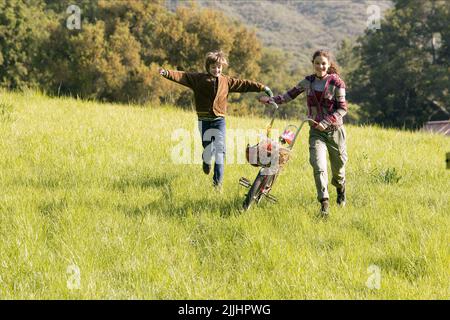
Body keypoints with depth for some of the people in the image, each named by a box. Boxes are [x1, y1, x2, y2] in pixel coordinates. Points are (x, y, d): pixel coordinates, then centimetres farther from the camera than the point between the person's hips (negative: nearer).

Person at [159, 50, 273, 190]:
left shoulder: (227, 81, 7)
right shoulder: (198, 79, 0)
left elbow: (244, 84, 10)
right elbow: (182, 76, -10)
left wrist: (262, 88, 8)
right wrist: (167, 73, -25)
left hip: (219, 120, 1)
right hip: (204, 121, -1)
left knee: (220, 150, -10)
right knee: (208, 152, 0)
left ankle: (218, 181, -6)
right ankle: (206, 161, 39)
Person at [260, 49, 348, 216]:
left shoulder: (336, 82, -9)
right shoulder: (308, 81, 4)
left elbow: (342, 108, -11)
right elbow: (291, 94, 10)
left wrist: (326, 122, -21)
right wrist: (271, 100, -3)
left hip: (334, 129, -2)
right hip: (316, 131, 2)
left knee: (338, 166, 13)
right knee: (319, 166, -19)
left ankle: (340, 190, 46)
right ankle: (324, 203, -20)